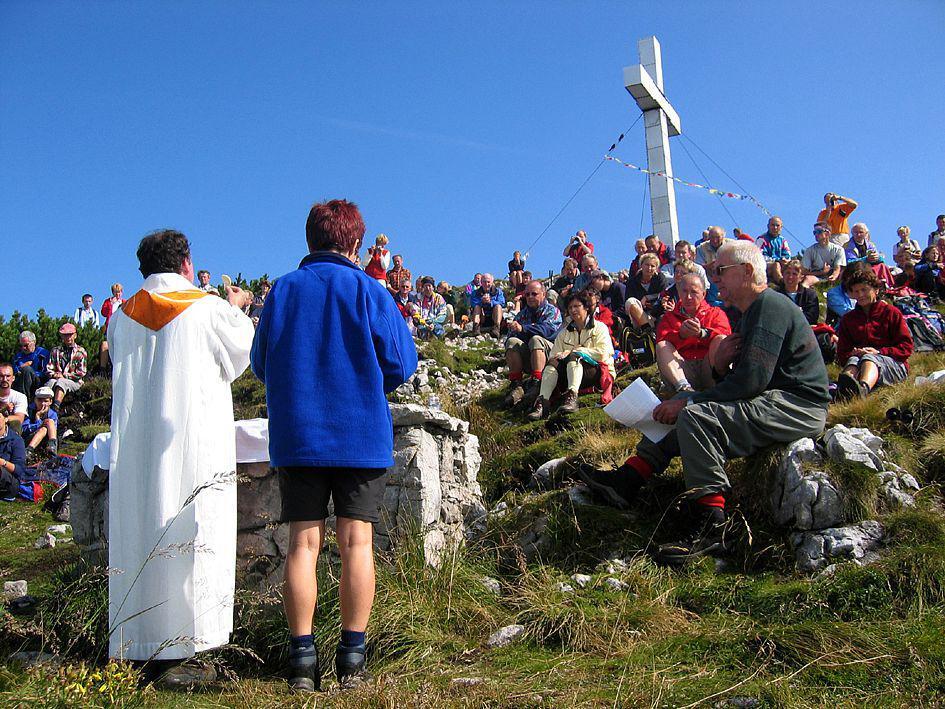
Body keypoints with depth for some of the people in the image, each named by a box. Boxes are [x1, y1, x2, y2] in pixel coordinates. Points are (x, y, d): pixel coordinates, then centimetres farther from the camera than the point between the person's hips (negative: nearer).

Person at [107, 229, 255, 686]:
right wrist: (236, 309, 29)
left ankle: (140, 650, 13)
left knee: (138, 538, 9)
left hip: (133, 447, 5)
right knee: (190, 539, -2)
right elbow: (241, 353, 11)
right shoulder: (210, 309, -5)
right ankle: (180, 652, -1)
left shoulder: (122, 317, 7)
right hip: (195, 445, -4)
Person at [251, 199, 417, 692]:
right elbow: (401, 364, -2)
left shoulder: (282, 290, 4)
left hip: (295, 435, 2)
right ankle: (352, 658, 5)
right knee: (356, 542, 3)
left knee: (303, 542, 5)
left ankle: (302, 657, 5)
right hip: (361, 436, -2)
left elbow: (261, 364, 11)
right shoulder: (366, 290, -3)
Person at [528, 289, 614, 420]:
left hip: (597, 372, -4)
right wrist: (556, 357, -14)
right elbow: (552, 355, 11)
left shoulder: (599, 328, 11)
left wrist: (576, 350, -11)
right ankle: (542, 401, -45)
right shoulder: (564, 333, 25)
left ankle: (571, 396, -55)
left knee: (573, 356, -33)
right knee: (554, 362, -26)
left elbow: (603, 353, -6)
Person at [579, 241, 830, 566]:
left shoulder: (769, 306, -14)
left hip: (796, 406, -11)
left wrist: (688, 402, -20)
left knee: (696, 415, -28)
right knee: (679, 411, 9)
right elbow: (739, 382, 18)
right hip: (773, 401, 11)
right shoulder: (753, 311, 19)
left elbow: (751, 381, -24)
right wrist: (723, 365, -5)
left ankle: (709, 526, -28)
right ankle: (627, 479, -1)